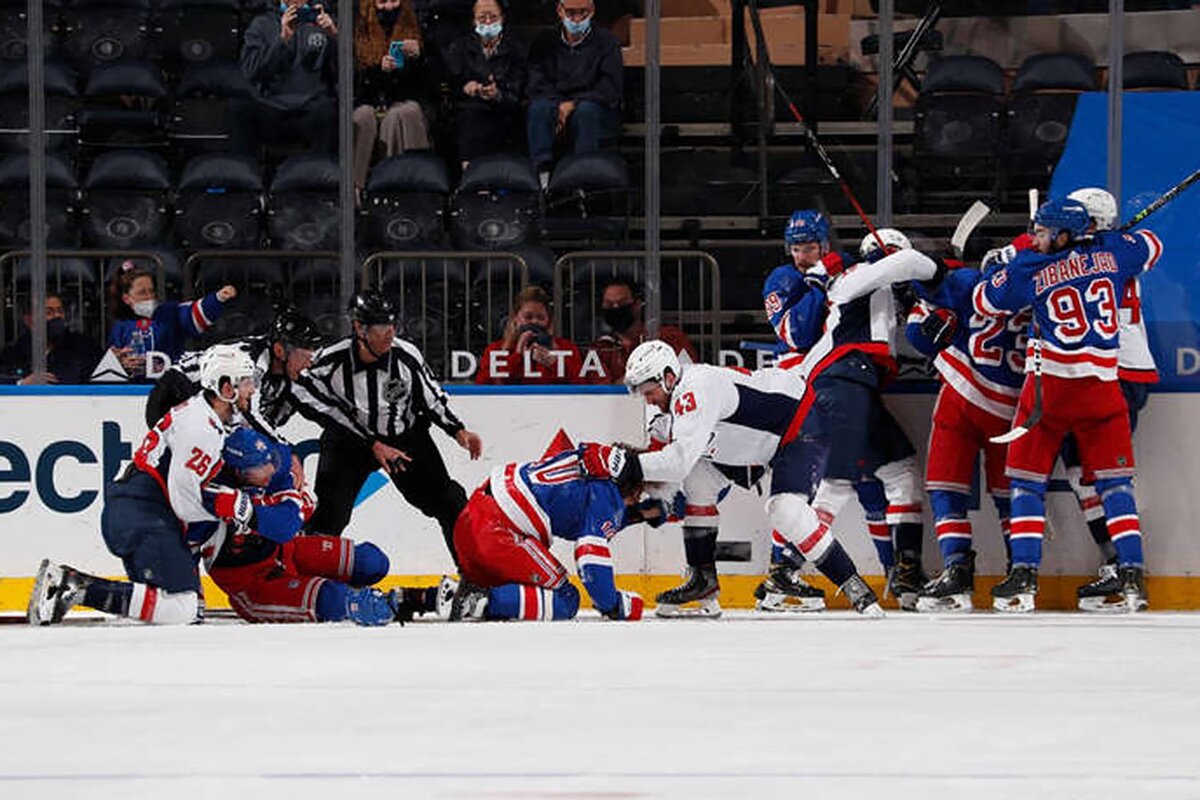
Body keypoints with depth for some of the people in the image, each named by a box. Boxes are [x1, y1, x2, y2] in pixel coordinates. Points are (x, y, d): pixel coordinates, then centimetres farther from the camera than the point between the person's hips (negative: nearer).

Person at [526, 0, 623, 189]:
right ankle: (543, 173, -38)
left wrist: (573, 104, -17)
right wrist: (559, 106, -18)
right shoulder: (545, 44, 12)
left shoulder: (607, 43, 6)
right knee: (539, 107, -31)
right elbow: (536, 87, 2)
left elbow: (611, 90, -5)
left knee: (586, 110, -36)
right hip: (555, 106, 2)